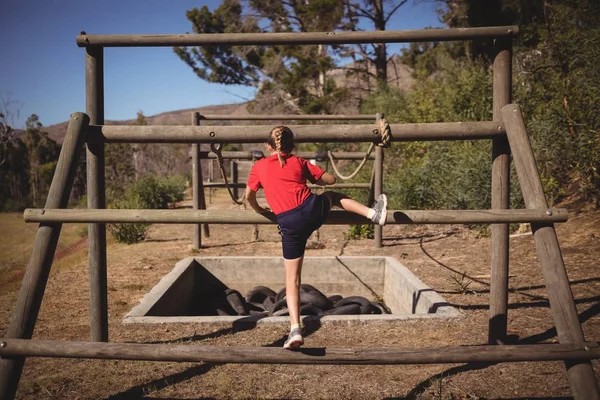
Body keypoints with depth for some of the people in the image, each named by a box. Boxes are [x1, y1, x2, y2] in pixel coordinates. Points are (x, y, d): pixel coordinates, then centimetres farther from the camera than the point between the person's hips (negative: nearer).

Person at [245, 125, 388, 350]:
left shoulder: (259, 166, 12)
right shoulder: (299, 163, 14)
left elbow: (249, 196, 16)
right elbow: (330, 180, 17)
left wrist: (259, 210, 35)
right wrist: (314, 180, 38)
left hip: (289, 224, -1)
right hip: (313, 210, 1)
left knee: (292, 280, 7)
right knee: (332, 196, 35)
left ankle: (295, 330, -2)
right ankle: (374, 213, 19)